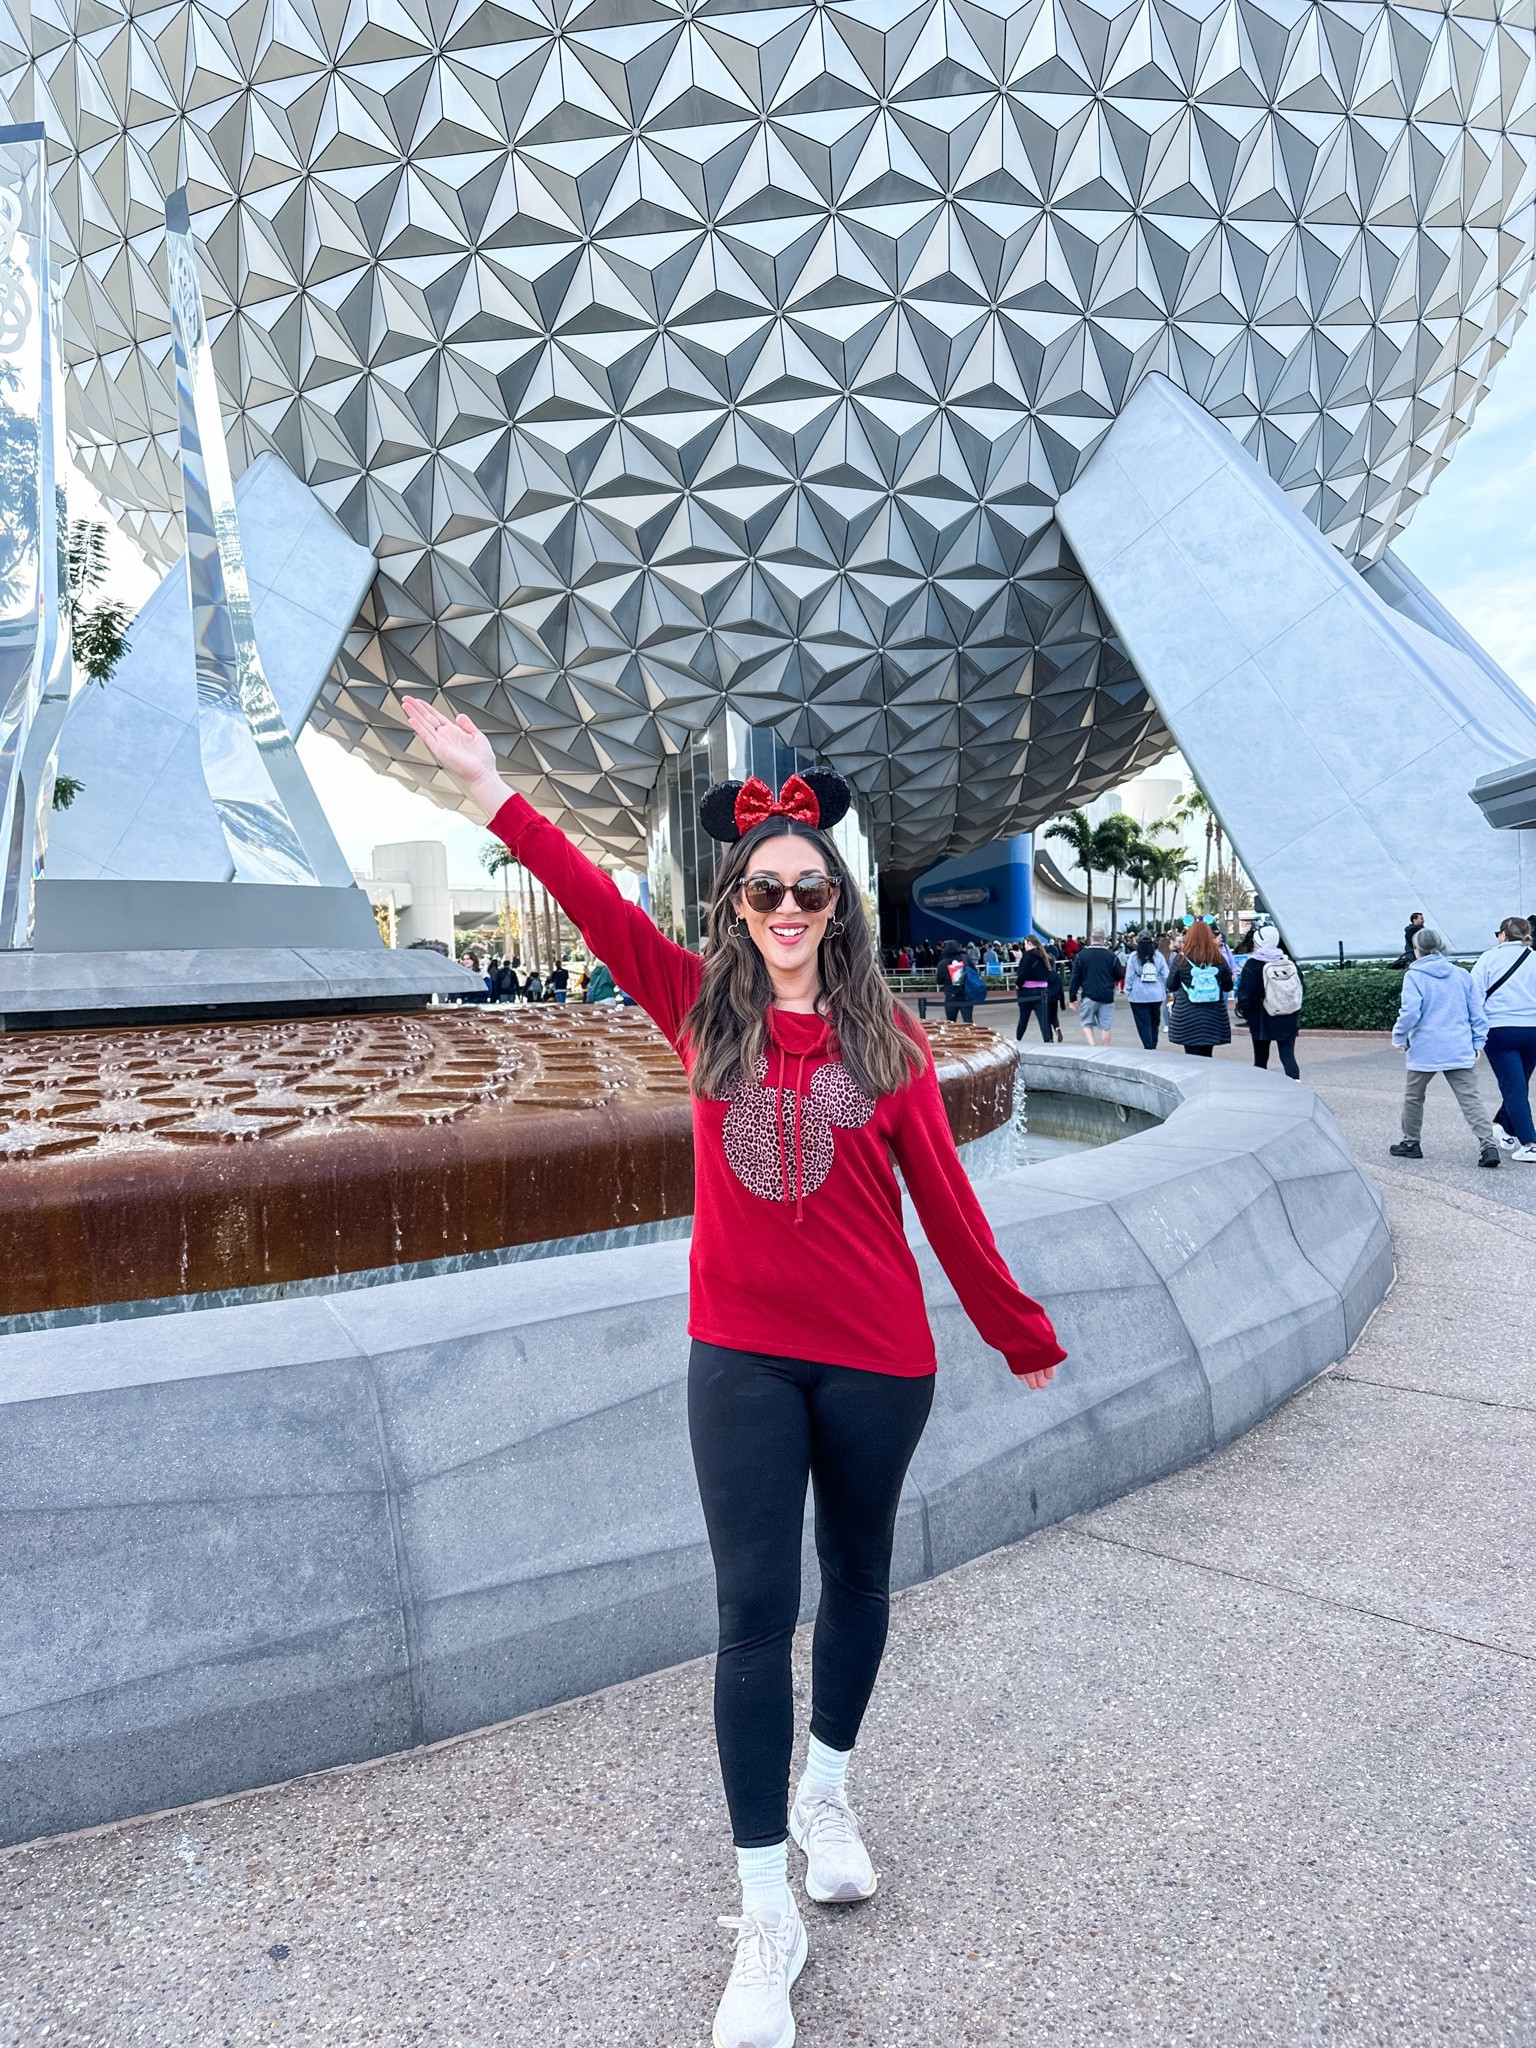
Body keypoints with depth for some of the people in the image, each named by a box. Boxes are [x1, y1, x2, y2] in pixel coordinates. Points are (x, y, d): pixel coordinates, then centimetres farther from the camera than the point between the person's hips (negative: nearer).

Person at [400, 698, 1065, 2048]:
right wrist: (499, 798, -11)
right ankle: (767, 1921, 16)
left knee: (856, 1578, 18)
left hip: (877, 1357, 1)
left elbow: (944, 1194, 1)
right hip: (741, 1357, 0)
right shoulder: (704, 1009, -1)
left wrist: (1021, 1332, 6)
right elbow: (597, 906, -6)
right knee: (755, 1612, 1)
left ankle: (826, 1793, 45)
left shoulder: (885, 1035, -3)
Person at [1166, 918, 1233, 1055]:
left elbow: (1171, 986, 0)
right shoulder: (1218, 959, -1)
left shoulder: (1181, 958, -7)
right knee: (1206, 1057, 12)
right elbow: (1228, 987, 7)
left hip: (1187, 1017, -2)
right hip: (1213, 1018, 2)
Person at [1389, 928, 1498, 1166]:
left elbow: (1410, 1012, -15)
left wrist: (1399, 1037, 0)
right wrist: (1478, 1043, 15)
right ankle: (1488, 1145, -15)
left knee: (1413, 1096, 15)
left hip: (1425, 1050, -3)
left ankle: (1411, 1143, 26)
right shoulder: (1462, 974, 8)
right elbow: (1477, 1012, 9)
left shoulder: (1414, 976, -6)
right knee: (1470, 1098, -1)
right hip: (1460, 1049, 3)